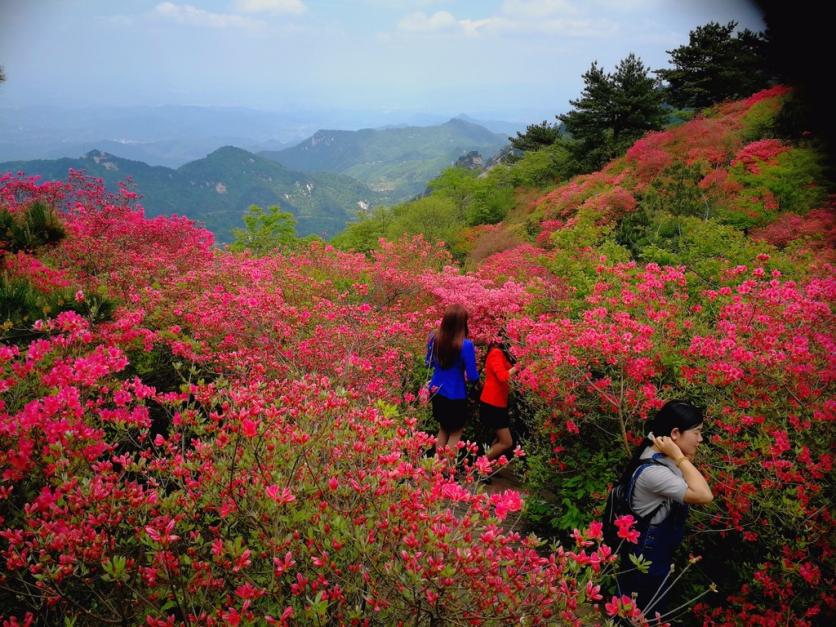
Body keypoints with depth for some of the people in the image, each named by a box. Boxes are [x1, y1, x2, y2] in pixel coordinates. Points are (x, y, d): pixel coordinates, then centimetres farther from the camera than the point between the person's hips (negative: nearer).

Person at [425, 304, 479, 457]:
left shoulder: (434, 338, -7)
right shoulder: (465, 345, -24)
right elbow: (472, 377, -19)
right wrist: (473, 377, 3)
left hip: (437, 392, 6)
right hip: (455, 396, -6)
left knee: (443, 429, 25)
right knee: (455, 433, 14)